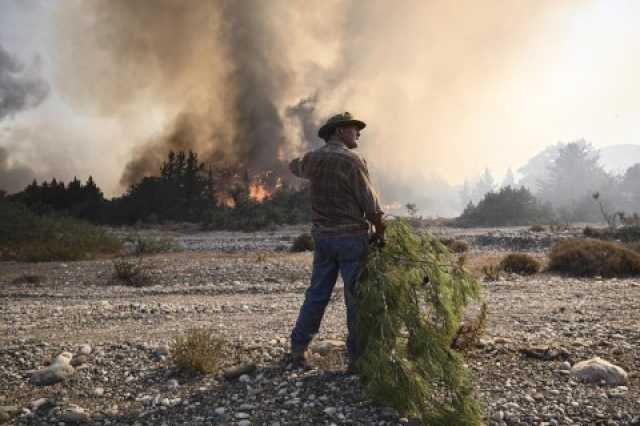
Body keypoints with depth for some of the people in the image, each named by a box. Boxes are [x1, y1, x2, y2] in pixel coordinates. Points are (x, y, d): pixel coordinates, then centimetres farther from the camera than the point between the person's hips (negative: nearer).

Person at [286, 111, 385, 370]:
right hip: (352, 237, -6)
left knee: (317, 294, 13)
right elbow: (370, 203, -11)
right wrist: (380, 231, 4)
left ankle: (298, 349, 16)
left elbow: (295, 167, 31)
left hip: (322, 236, 6)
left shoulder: (313, 159, 7)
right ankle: (356, 356, 10)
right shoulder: (351, 161, -13)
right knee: (356, 297, 3)